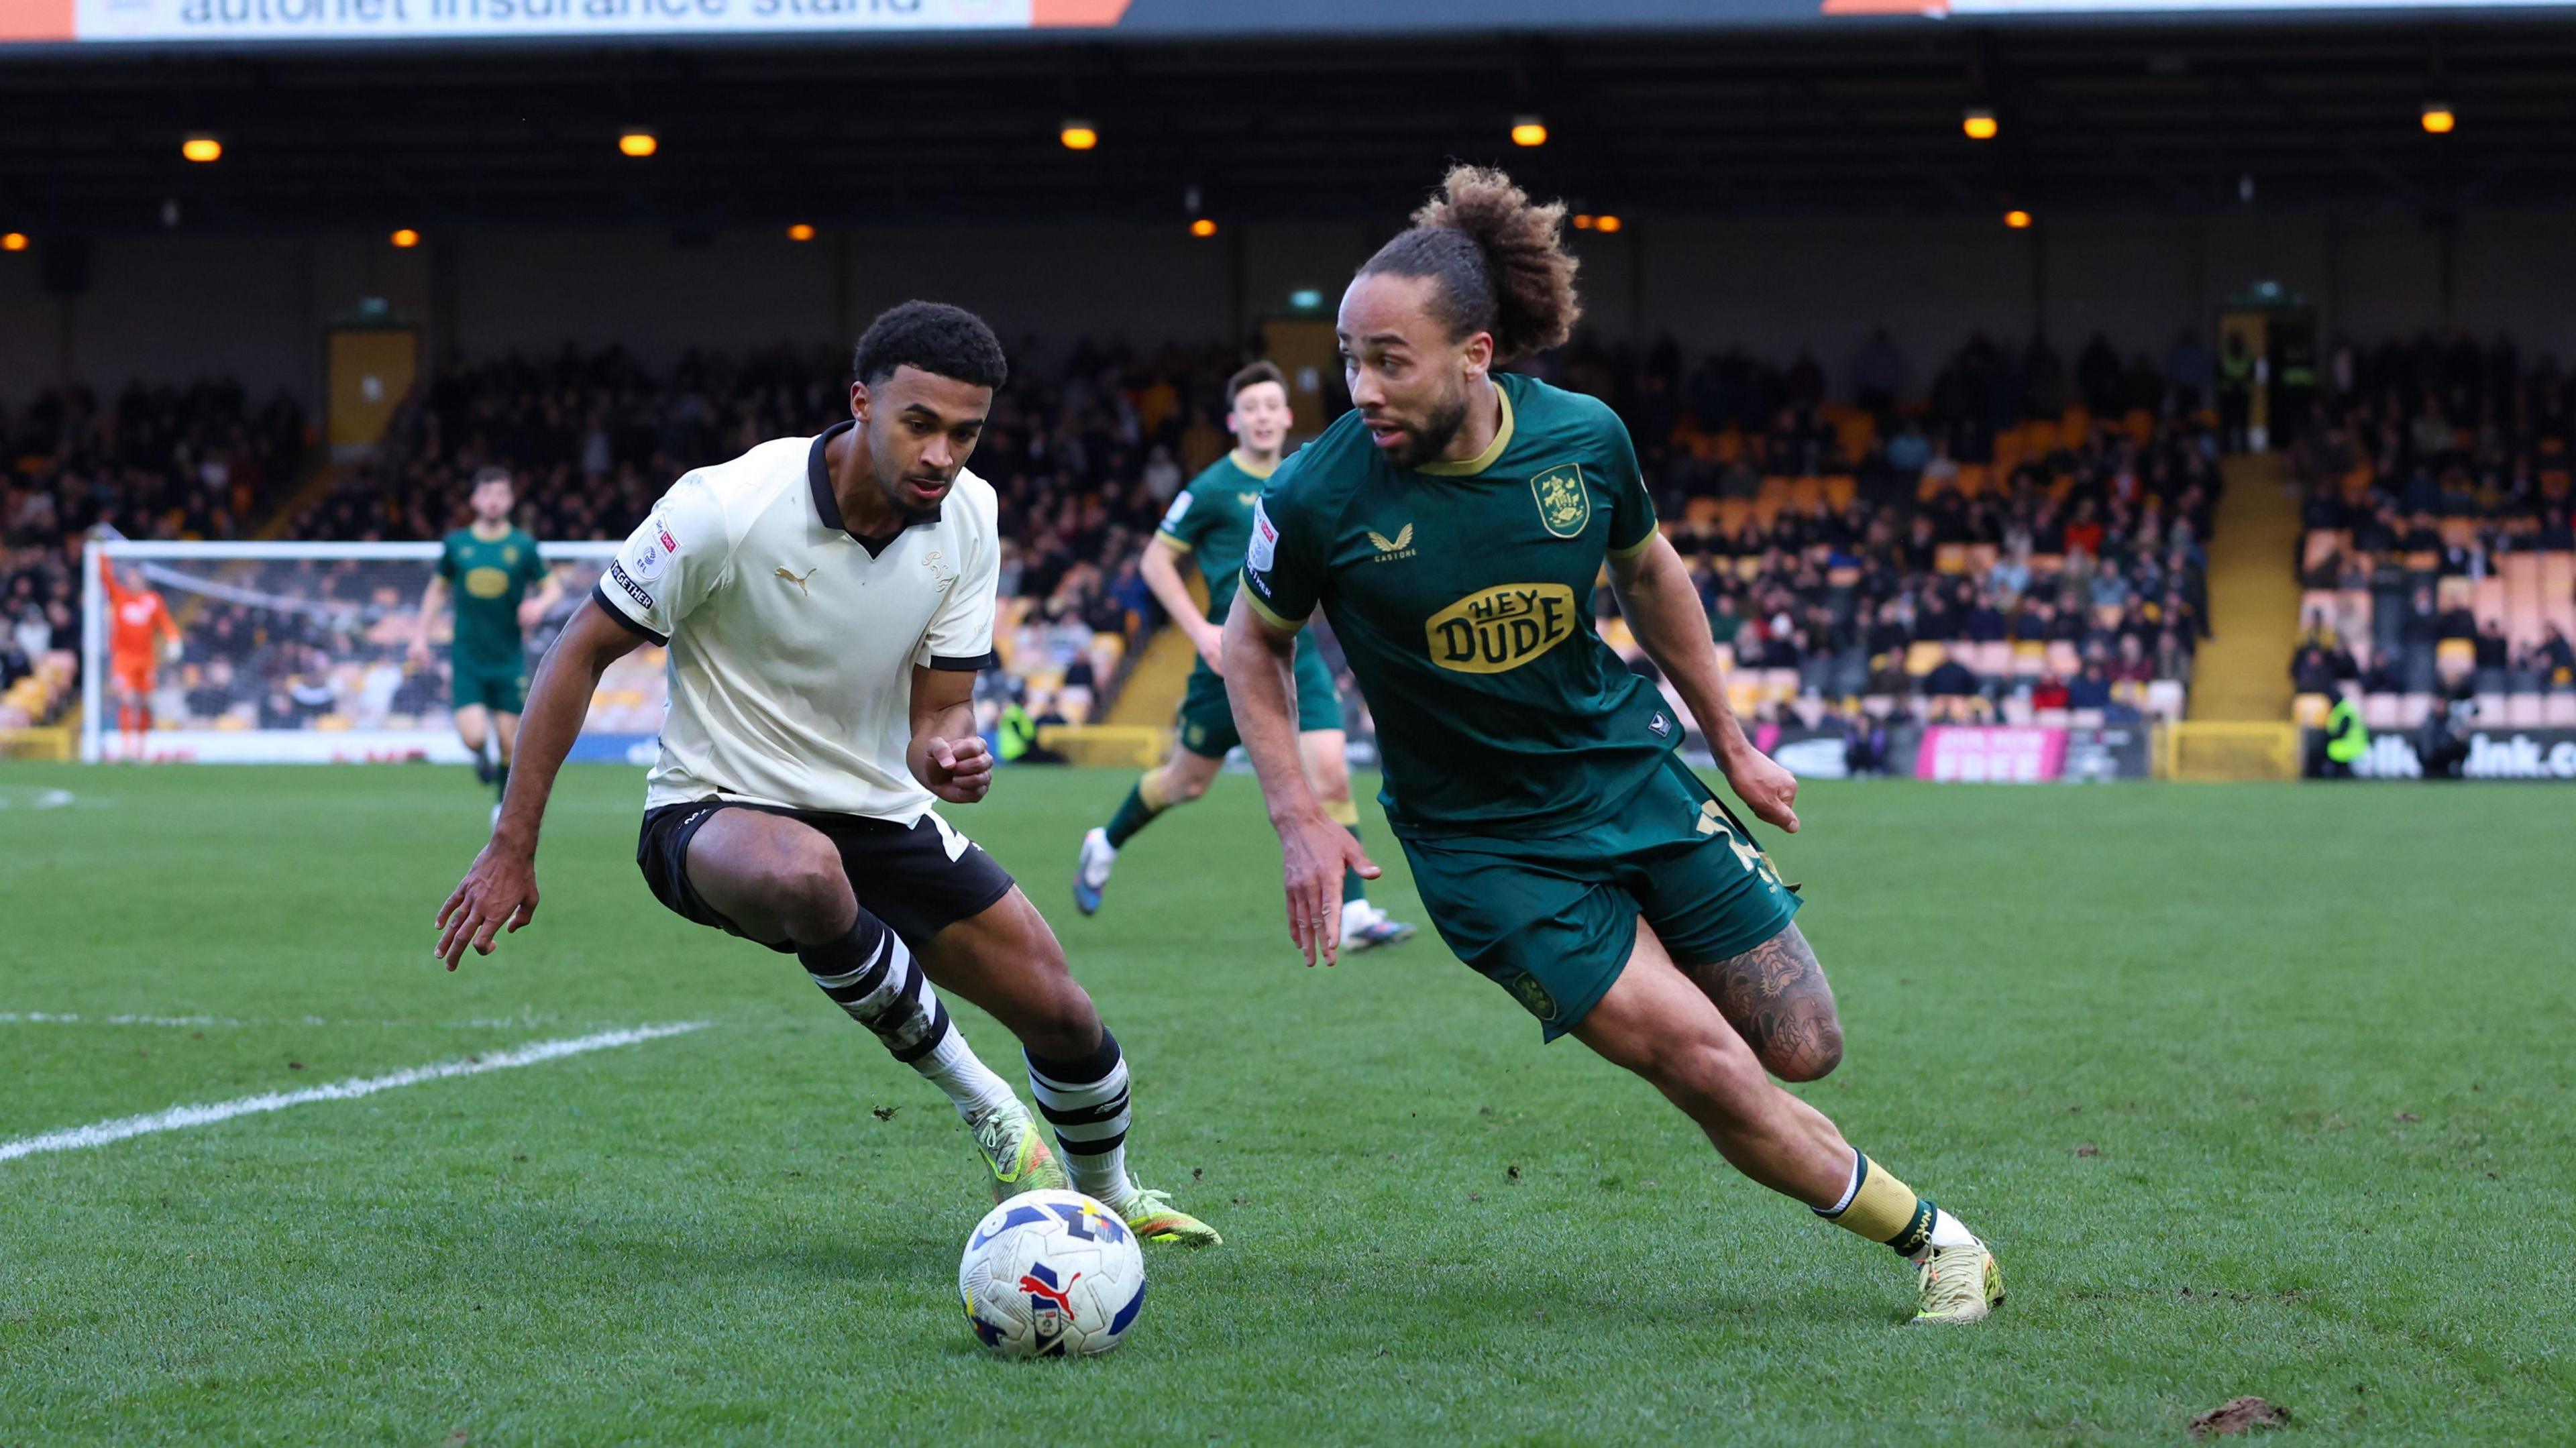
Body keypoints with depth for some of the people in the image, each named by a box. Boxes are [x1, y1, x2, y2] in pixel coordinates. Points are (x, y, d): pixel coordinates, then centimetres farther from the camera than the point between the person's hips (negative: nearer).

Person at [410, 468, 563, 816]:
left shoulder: (523, 546, 0)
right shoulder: (456, 544, 2)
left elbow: (553, 588, 7)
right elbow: (438, 588, 16)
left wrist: (539, 604, -15)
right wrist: (421, 634, 10)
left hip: (509, 658, 0)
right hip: (466, 656, 0)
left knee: (508, 742, 1)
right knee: (473, 737, -14)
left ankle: (504, 803, 24)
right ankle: (482, 758, 23)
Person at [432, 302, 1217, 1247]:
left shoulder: (966, 517, -7)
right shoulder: (728, 508, -23)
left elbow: (939, 713, -1)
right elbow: (580, 652, -14)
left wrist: (947, 755, -27)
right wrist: (511, 849, -15)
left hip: (881, 814, 5)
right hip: (716, 814, -5)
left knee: (1065, 1019, 0)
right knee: (805, 873, -41)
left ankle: (1109, 1198, 36)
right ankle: (984, 1107, -18)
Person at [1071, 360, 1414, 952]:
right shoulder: (1214, 487, -9)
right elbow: (1156, 560, -5)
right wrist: (1200, 629, -14)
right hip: (1232, 658, -4)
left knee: (1331, 774, -12)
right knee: (1188, 780, 11)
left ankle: (1353, 914, -11)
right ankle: (1104, 847, 38)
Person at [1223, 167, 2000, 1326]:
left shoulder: (1583, 439, -12)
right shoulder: (1318, 499, -20)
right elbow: (1253, 644, -1)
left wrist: (1731, 745, 16)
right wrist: (1299, 817, -12)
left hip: (1631, 776, 3)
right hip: (1485, 848, -3)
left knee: (1802, 1050, 5)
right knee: (1713, 1075, -13)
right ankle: (1931, 1240, 7)